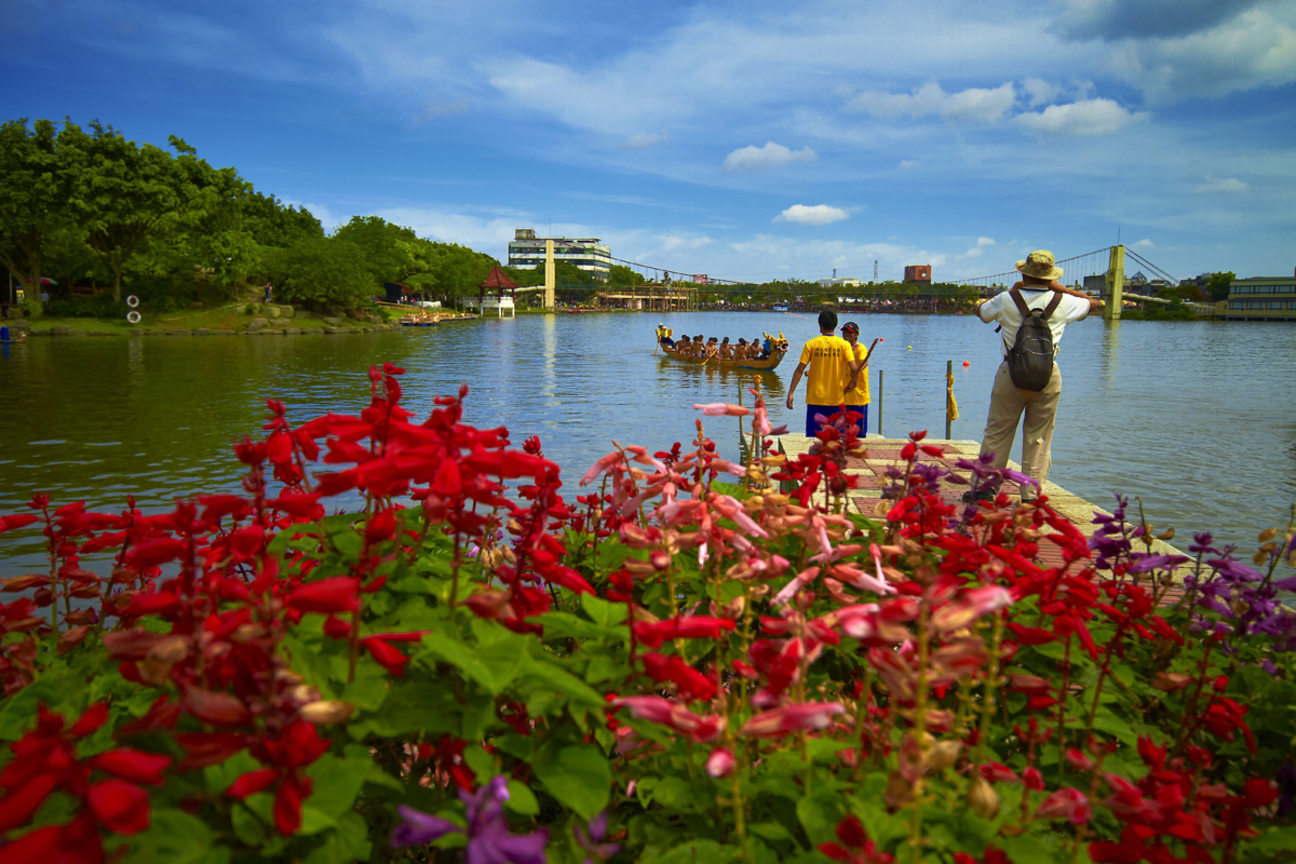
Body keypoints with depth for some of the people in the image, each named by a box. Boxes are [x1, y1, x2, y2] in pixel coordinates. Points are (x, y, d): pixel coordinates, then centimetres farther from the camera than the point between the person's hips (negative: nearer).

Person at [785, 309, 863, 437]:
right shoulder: (844, 344, -2)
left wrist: (791, 392, -2)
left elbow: (799, 370, -6)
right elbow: (854, 369, -12)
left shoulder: (811, 344, -2)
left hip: (815, 398, -1)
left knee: (813, 436, 4)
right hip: (836, 398, 1)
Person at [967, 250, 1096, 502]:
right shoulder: (1063, 303, -2)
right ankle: (1031, 495, 10)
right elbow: (1092, 303, 19)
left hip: (1011, 373, -1)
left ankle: (984, 487, 11)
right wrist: (1060, 288, 17)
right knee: (1039, 438, 8)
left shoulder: (1007, 301, -5)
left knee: (997, 433, 7)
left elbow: (981, 310, 15)